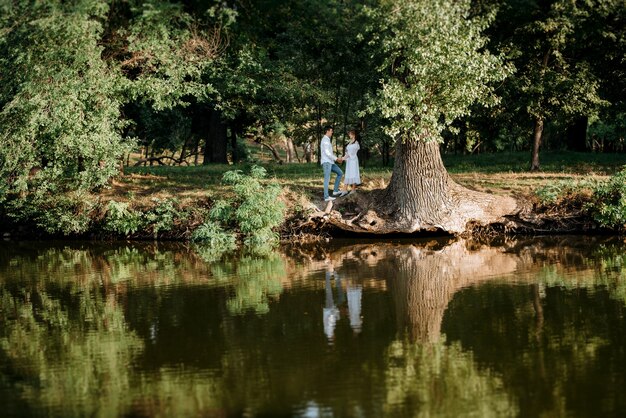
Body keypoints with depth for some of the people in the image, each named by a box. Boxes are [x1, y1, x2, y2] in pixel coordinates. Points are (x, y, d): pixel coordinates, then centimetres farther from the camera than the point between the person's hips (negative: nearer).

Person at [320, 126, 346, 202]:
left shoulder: (327, 140, 20)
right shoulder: (325, 140, -12)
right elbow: (327, 153, -19)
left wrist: (337, 159, 16)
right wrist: (336, 159, -13)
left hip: (330, 162, 10)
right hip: (326, 162, -10)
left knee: (340, 173, 13)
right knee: (327, 179, -10)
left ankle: (335, 190, 10)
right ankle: (326, 197, -11)